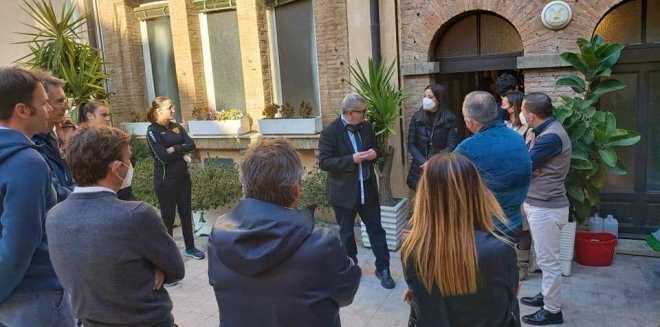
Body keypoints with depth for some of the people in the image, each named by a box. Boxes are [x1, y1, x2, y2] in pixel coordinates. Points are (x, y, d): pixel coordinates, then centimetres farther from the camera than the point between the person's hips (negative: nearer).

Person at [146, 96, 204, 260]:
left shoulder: (177, 127, 8)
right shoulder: (152, 131, -11)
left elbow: (191, 145, -4)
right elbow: (163, 156, -20)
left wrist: (174, 149, -17)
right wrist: (182, 154, -8)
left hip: (182, 176, 6)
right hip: (165, 179, -6)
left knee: (186, 212, 14)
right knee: (168, 216, 4)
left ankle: (190, 247, 28)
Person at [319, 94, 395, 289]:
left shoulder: (366, 127, 3)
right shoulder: (331, 132, -13)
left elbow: (375, 148, 17)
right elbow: (324, 162, -17)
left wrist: (374, 153, -8)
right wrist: (351, 159, -26)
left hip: (368, 189, 4)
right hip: (344, 192, -4)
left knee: (376, 229, 8)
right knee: (346, 233, 12)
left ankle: (382, 268, 20)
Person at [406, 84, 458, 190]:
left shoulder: (450, 118, -1)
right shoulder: (417, 117, 5)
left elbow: (451, 146, -5)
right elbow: (411, 145, 3)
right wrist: (423, 162, -11)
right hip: (420, 169, 2)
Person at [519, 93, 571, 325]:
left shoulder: (551, 137, -23)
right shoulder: (547, 131, 9)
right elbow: (530, 161, 8)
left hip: (546, 208, -10)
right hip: (540, 204, 10)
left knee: (548, 261, 2)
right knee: (545, 258, 21)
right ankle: (546, 295, 36)